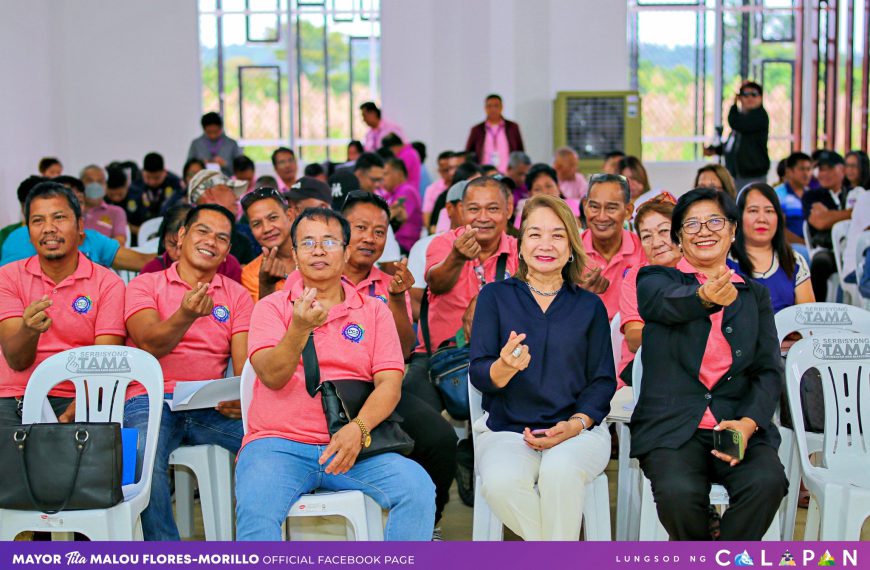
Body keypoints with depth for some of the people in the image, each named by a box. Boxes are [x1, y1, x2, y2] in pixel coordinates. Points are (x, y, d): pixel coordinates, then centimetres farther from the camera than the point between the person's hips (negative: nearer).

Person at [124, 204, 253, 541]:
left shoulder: (237, 295, 17)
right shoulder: (145, 286, 10)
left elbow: (245, 361, 5)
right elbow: (149, 344, -8)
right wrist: (186, 315, -29)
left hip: (211, 407, 3)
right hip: (151, 400, -2)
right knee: (144, 457, -35)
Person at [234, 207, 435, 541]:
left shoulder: (374, 311, 14)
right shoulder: (272, 308, 9)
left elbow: (390, 382, 2)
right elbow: (272, 376, -7)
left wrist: (358, 429, -17)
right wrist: (299, 329, -25)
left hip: (352, 446, 2)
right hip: (279, 444, -1)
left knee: (418, 488, -24)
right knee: (254, 508, -32)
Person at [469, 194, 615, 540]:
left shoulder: (589, 306, 13)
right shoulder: (495, 297, 10)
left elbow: (603, 380, 9)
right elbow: (478, 375, 0)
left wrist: (575, 424, -11)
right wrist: (504, 368, -25)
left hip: (577, 430, 0)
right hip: (506, 430, 0)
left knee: (560, 469, -35)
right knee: (501, 482, -33)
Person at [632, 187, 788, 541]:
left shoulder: (754, 294, 19)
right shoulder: (655, 280, 9)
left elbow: (769, 370, 10)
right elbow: (669, 303, -17)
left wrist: (748, 423, -10)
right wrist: (706, 297, -41)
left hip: (739, 425, 2)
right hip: (672, 428, -2)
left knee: (767, 483, -30)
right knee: (678, 493, -31)